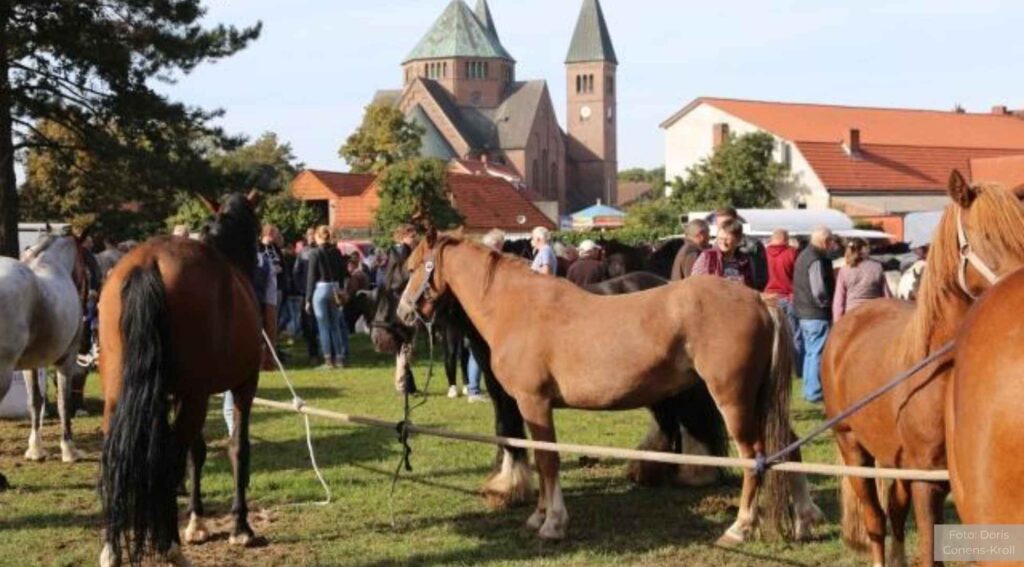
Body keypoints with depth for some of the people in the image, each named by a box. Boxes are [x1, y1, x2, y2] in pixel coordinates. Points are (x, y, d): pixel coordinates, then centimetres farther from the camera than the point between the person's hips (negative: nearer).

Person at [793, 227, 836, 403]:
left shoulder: (804, 256, 14)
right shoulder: (817, 261, -18)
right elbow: (819, 292, -24)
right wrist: (829, 305, -8)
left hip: (804, 313, 10)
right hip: (817, 315, -10)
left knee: (810, 352, 17)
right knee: (817, 354, -4)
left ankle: (809, 390, 22)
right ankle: (814, 392, -2)